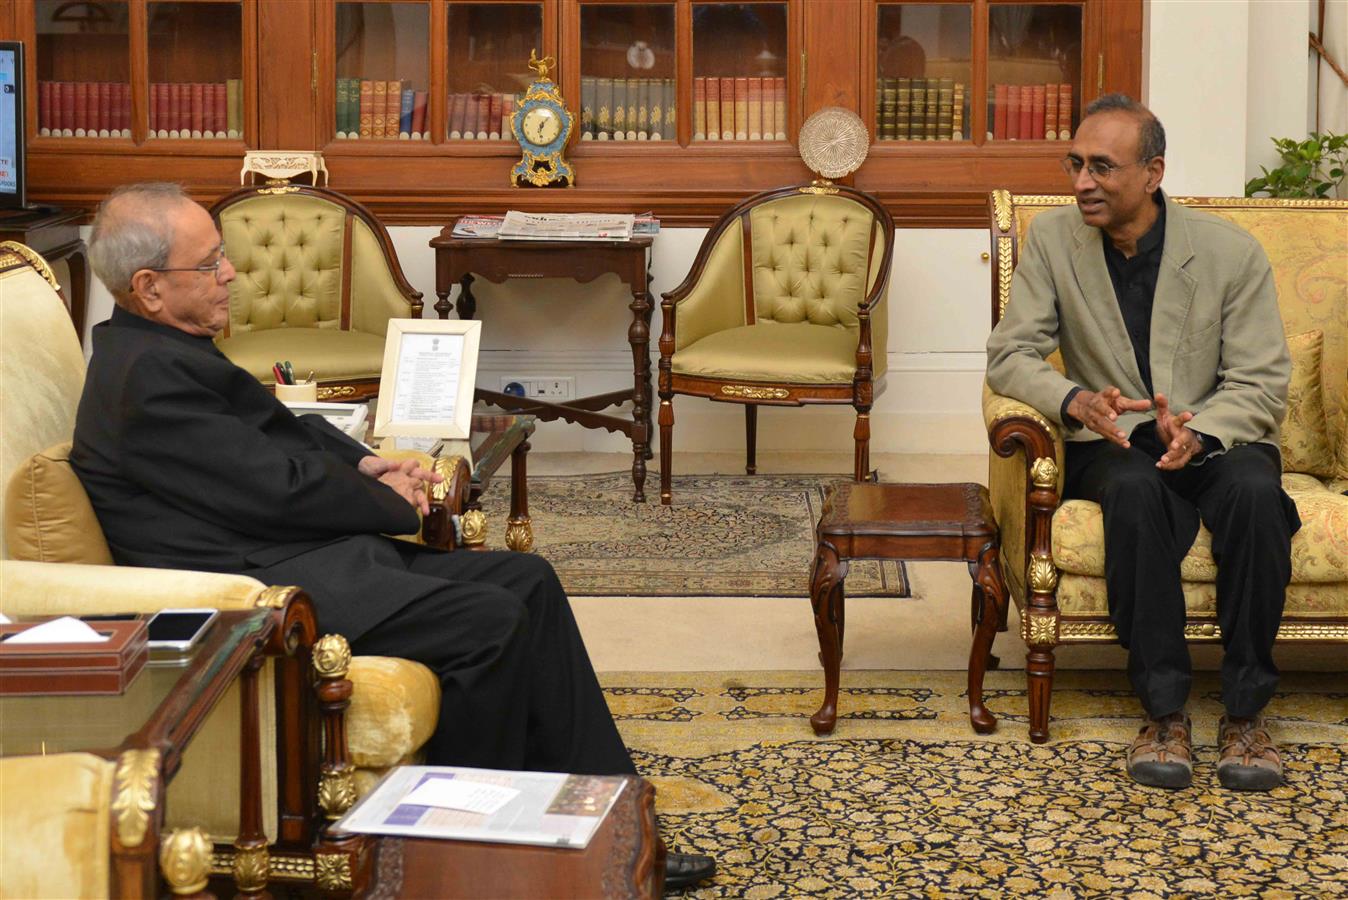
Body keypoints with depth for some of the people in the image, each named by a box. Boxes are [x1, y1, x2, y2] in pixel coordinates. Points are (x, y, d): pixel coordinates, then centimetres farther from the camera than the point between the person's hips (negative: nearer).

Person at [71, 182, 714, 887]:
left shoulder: (164, 351, 15)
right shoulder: (149, 376, -17)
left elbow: (282, 428, 24)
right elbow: (276, 488, -18)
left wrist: (363, 465, 5)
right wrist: (390, 504, -3)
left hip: (309, 556, 11)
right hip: (259, 591, -11)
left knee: (528, 583, 4)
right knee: (491, 620, -22)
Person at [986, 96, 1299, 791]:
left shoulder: (1232, 252, -6)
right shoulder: (1053, 239, -2)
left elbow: (1261, 386, -5)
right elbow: (1009, 356, -4)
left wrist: (1197, 432, -26)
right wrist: (1076, 401, -25)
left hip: (1214, 441, 0)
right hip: (1114, 446, 0)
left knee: (1255, 489, -34)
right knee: (1136, 489, -36)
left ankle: (1245, 710, -22)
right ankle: (1163, 711, -28)